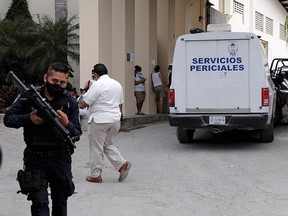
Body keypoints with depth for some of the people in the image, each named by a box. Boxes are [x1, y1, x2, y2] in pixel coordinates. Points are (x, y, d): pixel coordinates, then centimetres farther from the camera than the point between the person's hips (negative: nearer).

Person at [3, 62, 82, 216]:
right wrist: (28, 118, -19)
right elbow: (8, 119, -2)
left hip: (61, 159, 2)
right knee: (40, 203, -9)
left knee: (60, 201, 16)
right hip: (36, 159, -2)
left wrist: (67, 124, -23)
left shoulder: (70, 102, 0)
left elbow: (77, 133, -2)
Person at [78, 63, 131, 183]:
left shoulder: (97, 85, -14)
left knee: (96, 148, 3)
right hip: (115, 120, 8)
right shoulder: (117, 84, 10)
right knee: (108, 144, 22)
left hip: (99, 121, -8)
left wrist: (80, 101, 8)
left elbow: (84, 104, -13)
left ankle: (95, 175, 10)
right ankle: (122, 164, 7)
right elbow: (121, 104, 19)